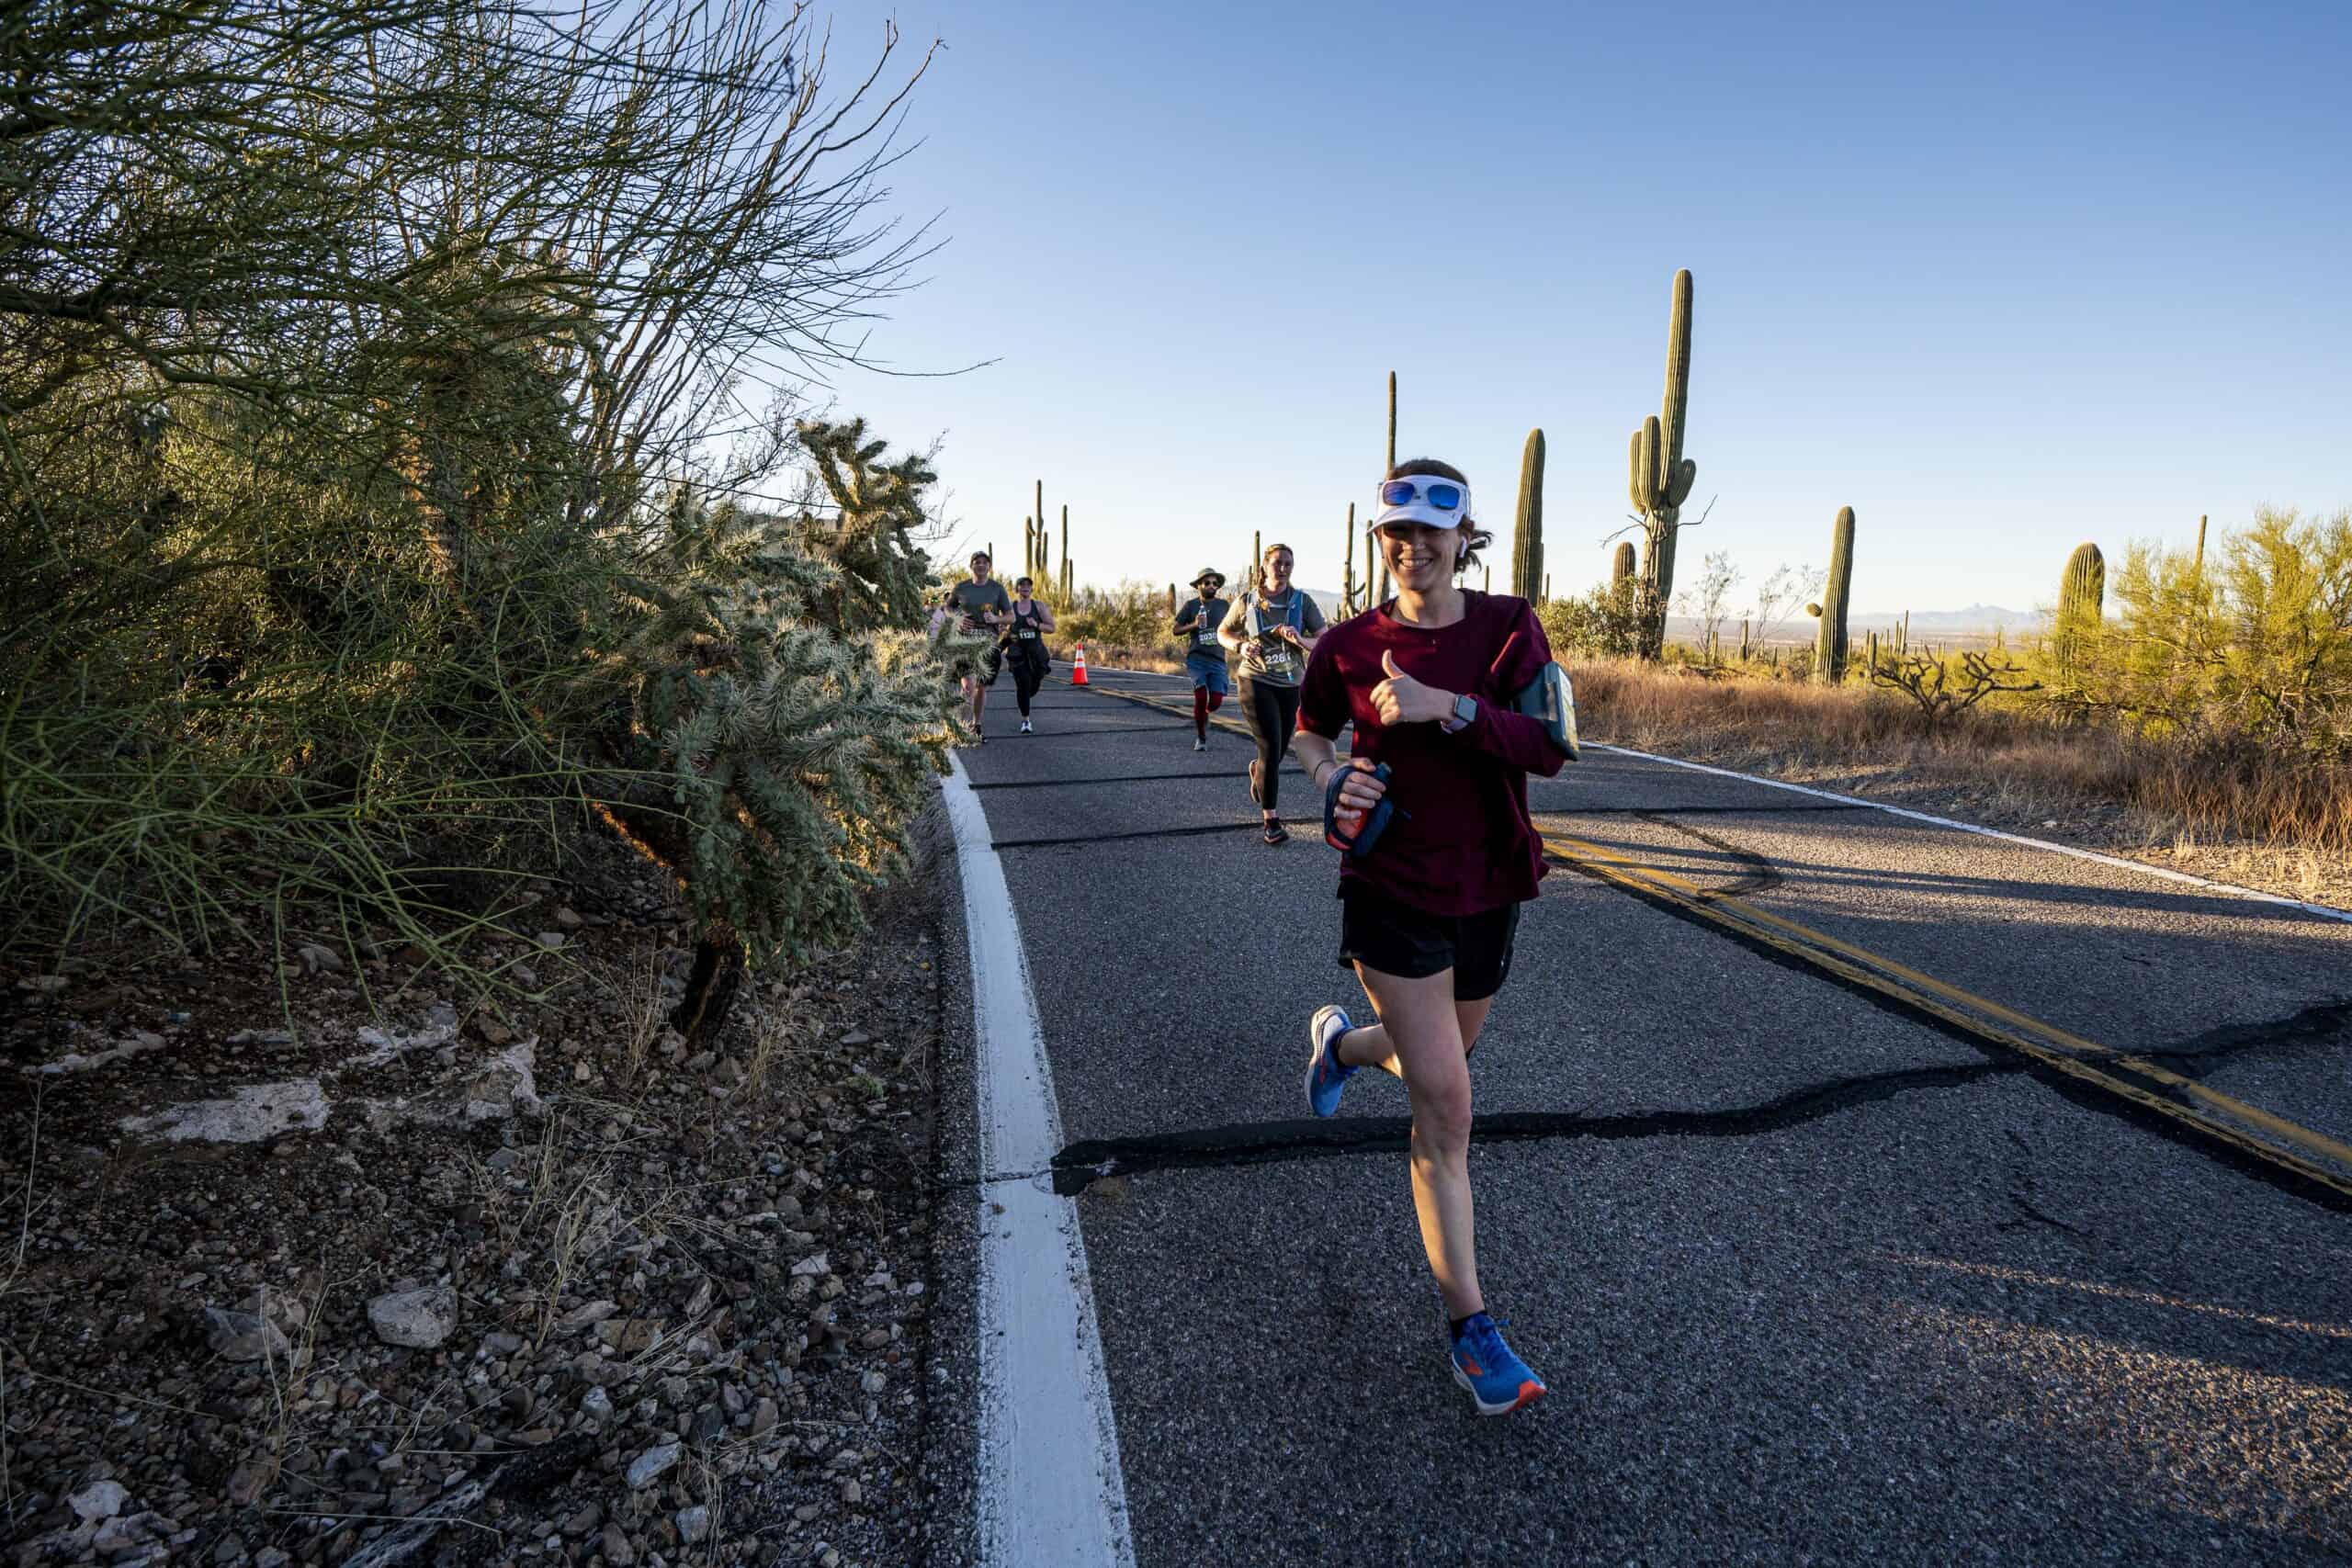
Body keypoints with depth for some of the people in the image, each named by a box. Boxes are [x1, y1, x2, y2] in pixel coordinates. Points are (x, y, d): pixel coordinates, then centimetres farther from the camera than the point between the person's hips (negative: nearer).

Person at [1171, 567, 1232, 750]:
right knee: (1201, 696, -16)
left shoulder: (1224, 605, 9)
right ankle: (1201, 738, 2)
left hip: (1217, 661, 2)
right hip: (1196, 659, -2)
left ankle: (1203, 715, 30)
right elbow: (1176, 630, 5)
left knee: (1216, 702, -7)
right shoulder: (1191, 605, 4)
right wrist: (1194, 625, -10)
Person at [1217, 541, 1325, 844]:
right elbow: (1222, 633, 12)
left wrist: (1301, 640, -28)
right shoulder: (1247, 602, -2)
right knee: (1271, 748, -14)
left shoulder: (1303, 601, -2)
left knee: (1278, 752, 15)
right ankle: (1271, 819, -5)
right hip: (1256, 682, -2)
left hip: (1290, 686, 2)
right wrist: (1240, 646, -9)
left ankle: (1257, 772, 52)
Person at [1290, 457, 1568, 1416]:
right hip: (1390, 891, -3)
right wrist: (1330, 777, -8)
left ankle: (1340, 1043, 58)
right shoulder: (1349, 645, -5)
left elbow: (1549, 749, -18)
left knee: (1441, 1061, 24)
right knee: (1444, 1107, -8)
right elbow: (1309, 730, 13)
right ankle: (1469, 1328, 5)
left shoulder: (1507, 628, -5)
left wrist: (1447, 707, -30)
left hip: (1486, 890, 3)